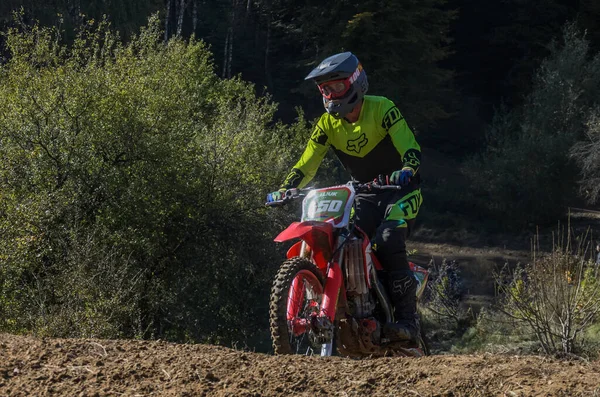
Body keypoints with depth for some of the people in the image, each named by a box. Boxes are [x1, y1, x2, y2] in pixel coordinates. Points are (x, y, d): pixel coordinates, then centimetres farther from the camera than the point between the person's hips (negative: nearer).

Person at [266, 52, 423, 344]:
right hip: (365, 195, 6)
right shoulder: (328, 123, 1)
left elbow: (411, 148, -23)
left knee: (388, 241, -29)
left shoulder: (381, 109, -15)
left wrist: (406, 170, -44)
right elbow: (307, 163, -1)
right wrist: (284, 189, -17)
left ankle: (407, 318, -25)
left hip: (400, 189, -6)